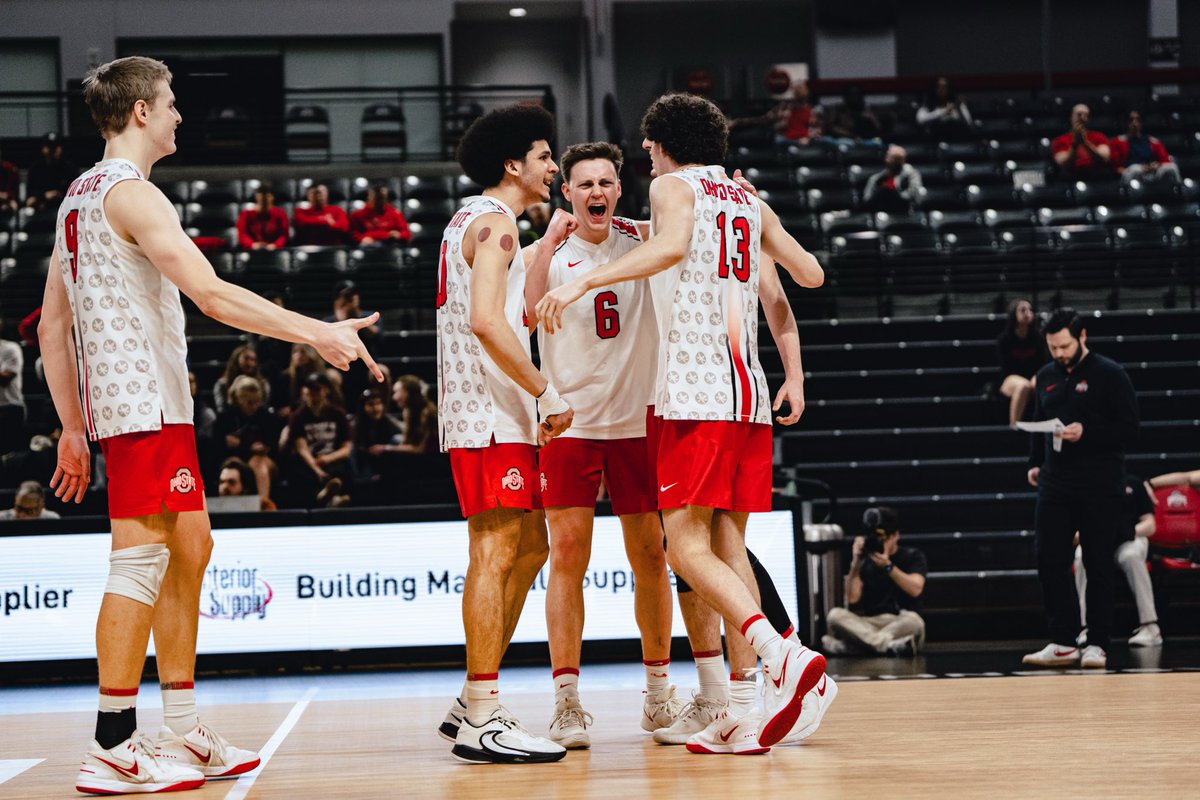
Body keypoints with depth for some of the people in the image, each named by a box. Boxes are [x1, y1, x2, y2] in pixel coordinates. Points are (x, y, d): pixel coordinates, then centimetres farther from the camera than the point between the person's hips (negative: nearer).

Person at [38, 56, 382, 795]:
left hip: (113, 401, 10)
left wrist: (75, 429, 20)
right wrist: (317, 332, -20)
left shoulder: (79, 198, 18)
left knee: (190, 547, 14)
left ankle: (184, 734, 17)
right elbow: (213, 295, -22)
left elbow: (53, 326, 19)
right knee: (141, 560, -10)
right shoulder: (131, 194, -12)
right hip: (146, 402, -10)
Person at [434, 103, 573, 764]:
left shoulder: (473, 221, 22)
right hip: (489, 414, -11)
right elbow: (487, 321, -24)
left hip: (497, 414, 11)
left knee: (530, 546, 14)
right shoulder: (494, 222, -10)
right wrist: (548, 391, -20)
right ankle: (482, 721, -14)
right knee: (495, 554, -12)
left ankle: (473, 703, 16)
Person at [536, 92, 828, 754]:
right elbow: (810, 275, 24)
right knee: (728, 545, 7)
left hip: (695, 390, -7)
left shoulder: (673, 186, 2)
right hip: (748, 390, 7)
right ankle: (745, 714, 2)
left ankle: (785, 655, -26)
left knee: (687, 545, -8)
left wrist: (584, 282, -25)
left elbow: (672, 247, -20)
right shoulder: (748, 201, 20)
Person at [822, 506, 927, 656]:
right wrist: (855, 563, -7)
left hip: (901, 623, -2)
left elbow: (915, 589, -10)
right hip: (868, 624, 2)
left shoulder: (912, 556, 8)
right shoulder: (865, 562, 11)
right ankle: (890, 645, -40)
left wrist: (888, 566, -18)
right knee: (835, 615, -25)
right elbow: (852, 599, 1)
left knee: (913, 620, -37)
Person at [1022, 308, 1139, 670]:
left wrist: (1086, 433, -20)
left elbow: (1129, 430, -9)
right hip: (1054, 487, 5)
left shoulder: (1110, 375, -5)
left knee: (1098, 568, -1)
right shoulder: (1046, 376, 12)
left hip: (1100, 491, -5)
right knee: (1050, 563, 0)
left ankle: (1096, 644, 6)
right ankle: (1063, 643, 8)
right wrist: (1035, 463, 9)